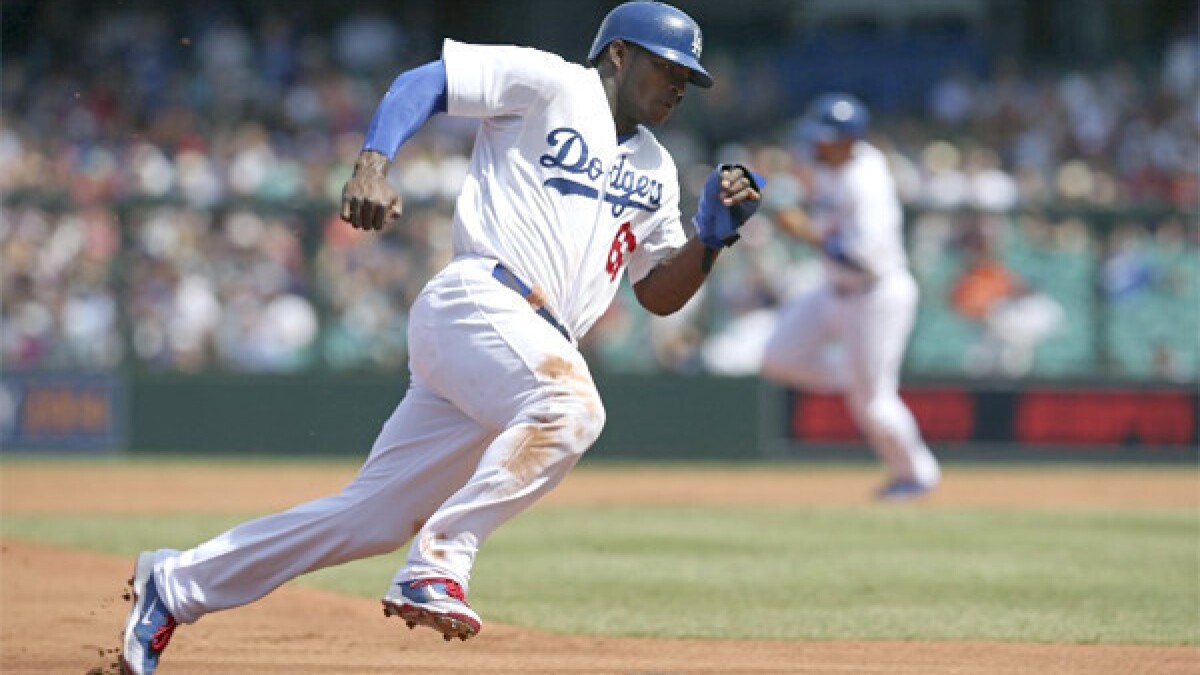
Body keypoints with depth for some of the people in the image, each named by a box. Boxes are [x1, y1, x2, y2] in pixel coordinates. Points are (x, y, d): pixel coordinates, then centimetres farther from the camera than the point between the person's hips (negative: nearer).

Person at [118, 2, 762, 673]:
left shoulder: (655, 170, 26)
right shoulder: (549, 82, 5)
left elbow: (661, 294, 27)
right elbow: (420, 83, 0)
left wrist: (715, 231, 9)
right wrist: (374, 165, -17)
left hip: (539, 344, 7)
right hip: (479, 299, -7)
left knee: (373, 519, 3)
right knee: (569, 406, -37)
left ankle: (177, 584, 13)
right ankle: (438, 567, -37)